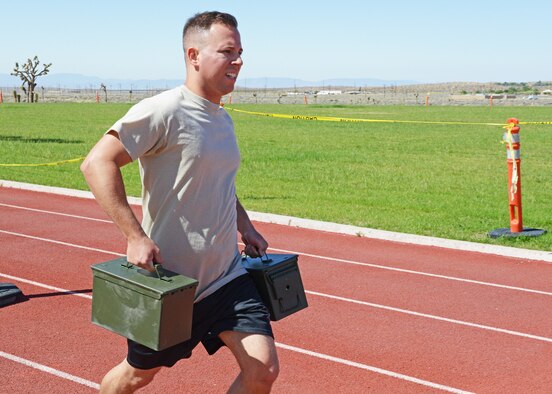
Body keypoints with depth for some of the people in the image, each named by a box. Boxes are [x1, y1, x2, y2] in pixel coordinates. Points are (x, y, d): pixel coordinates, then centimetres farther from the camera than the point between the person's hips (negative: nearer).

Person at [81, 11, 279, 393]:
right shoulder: (164, 111, -16)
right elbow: (97, 164, -22)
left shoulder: (223, 119, 10)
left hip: (226, 276, 6)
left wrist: (246, 227, 16)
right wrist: (135, 236, -27)